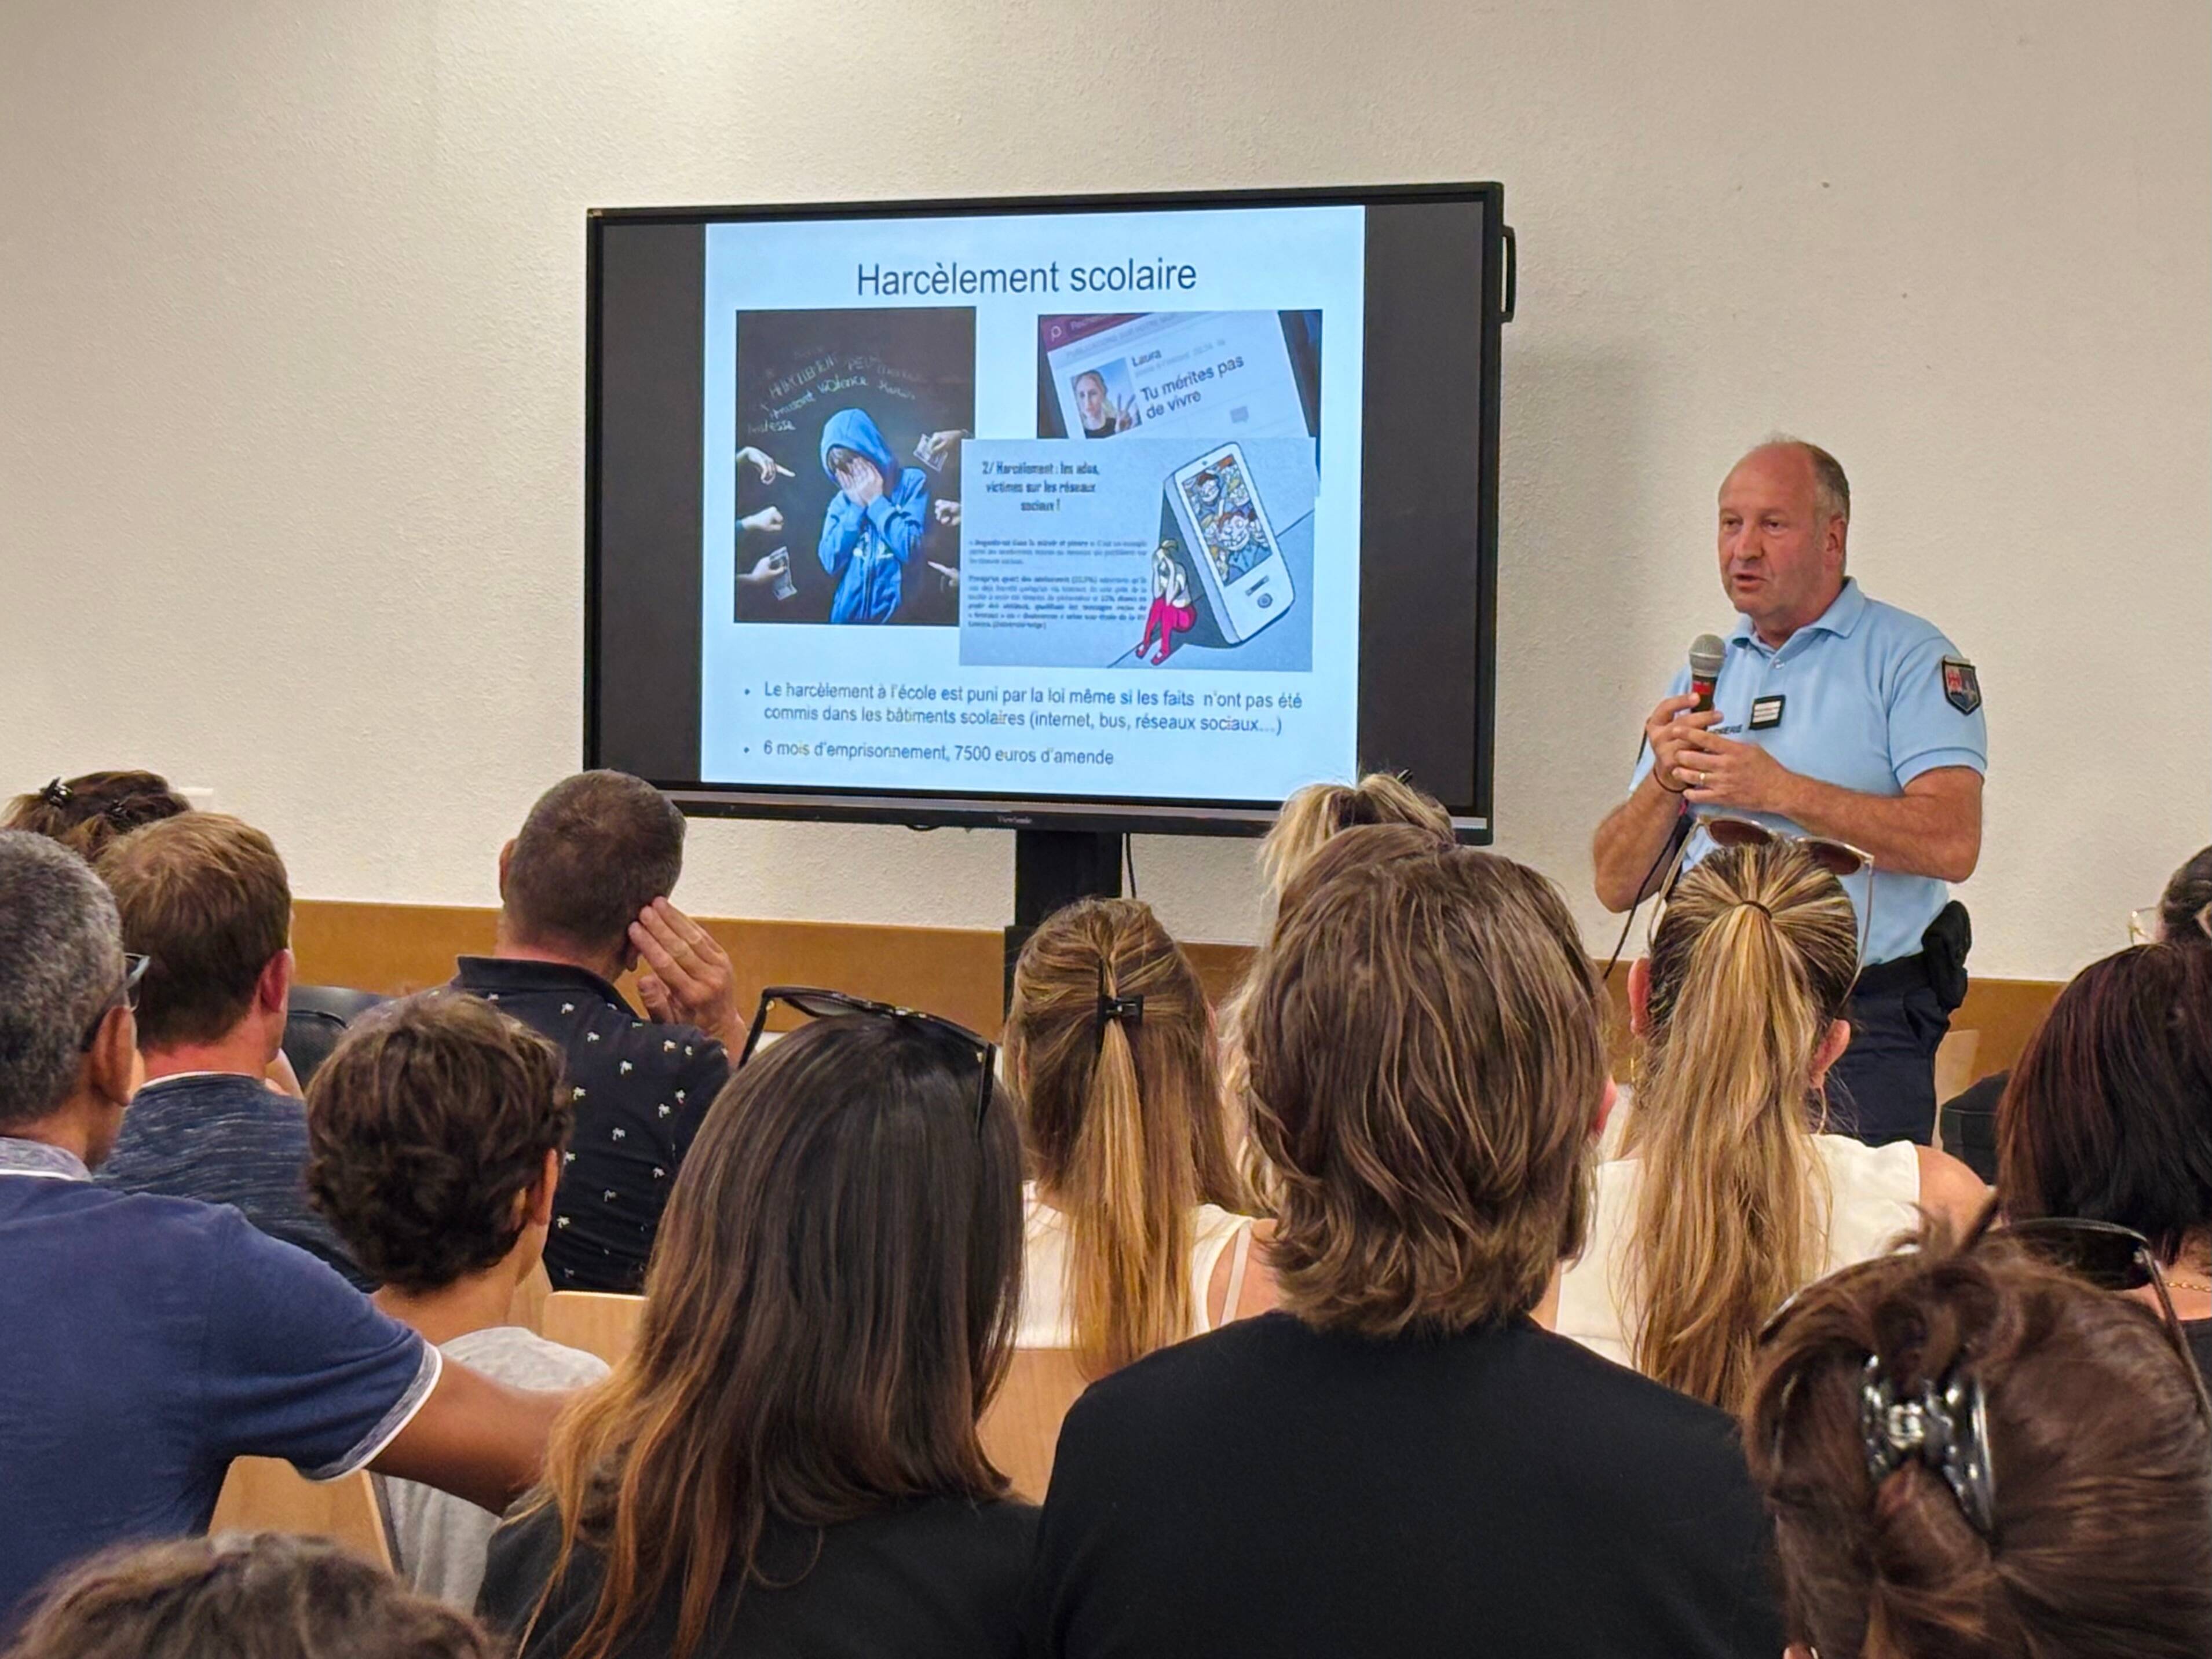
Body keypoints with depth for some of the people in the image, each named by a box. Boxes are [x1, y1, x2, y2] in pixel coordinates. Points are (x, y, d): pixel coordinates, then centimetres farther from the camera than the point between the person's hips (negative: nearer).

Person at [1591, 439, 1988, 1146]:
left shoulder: (1911, 658, -1)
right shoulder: (1703, 675, 16)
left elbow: (1951, 843, -17)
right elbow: (1618, 886, 11)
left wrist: (1780, 790, -17)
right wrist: (1665, 782, -8)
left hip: (1863, 1031, -5)